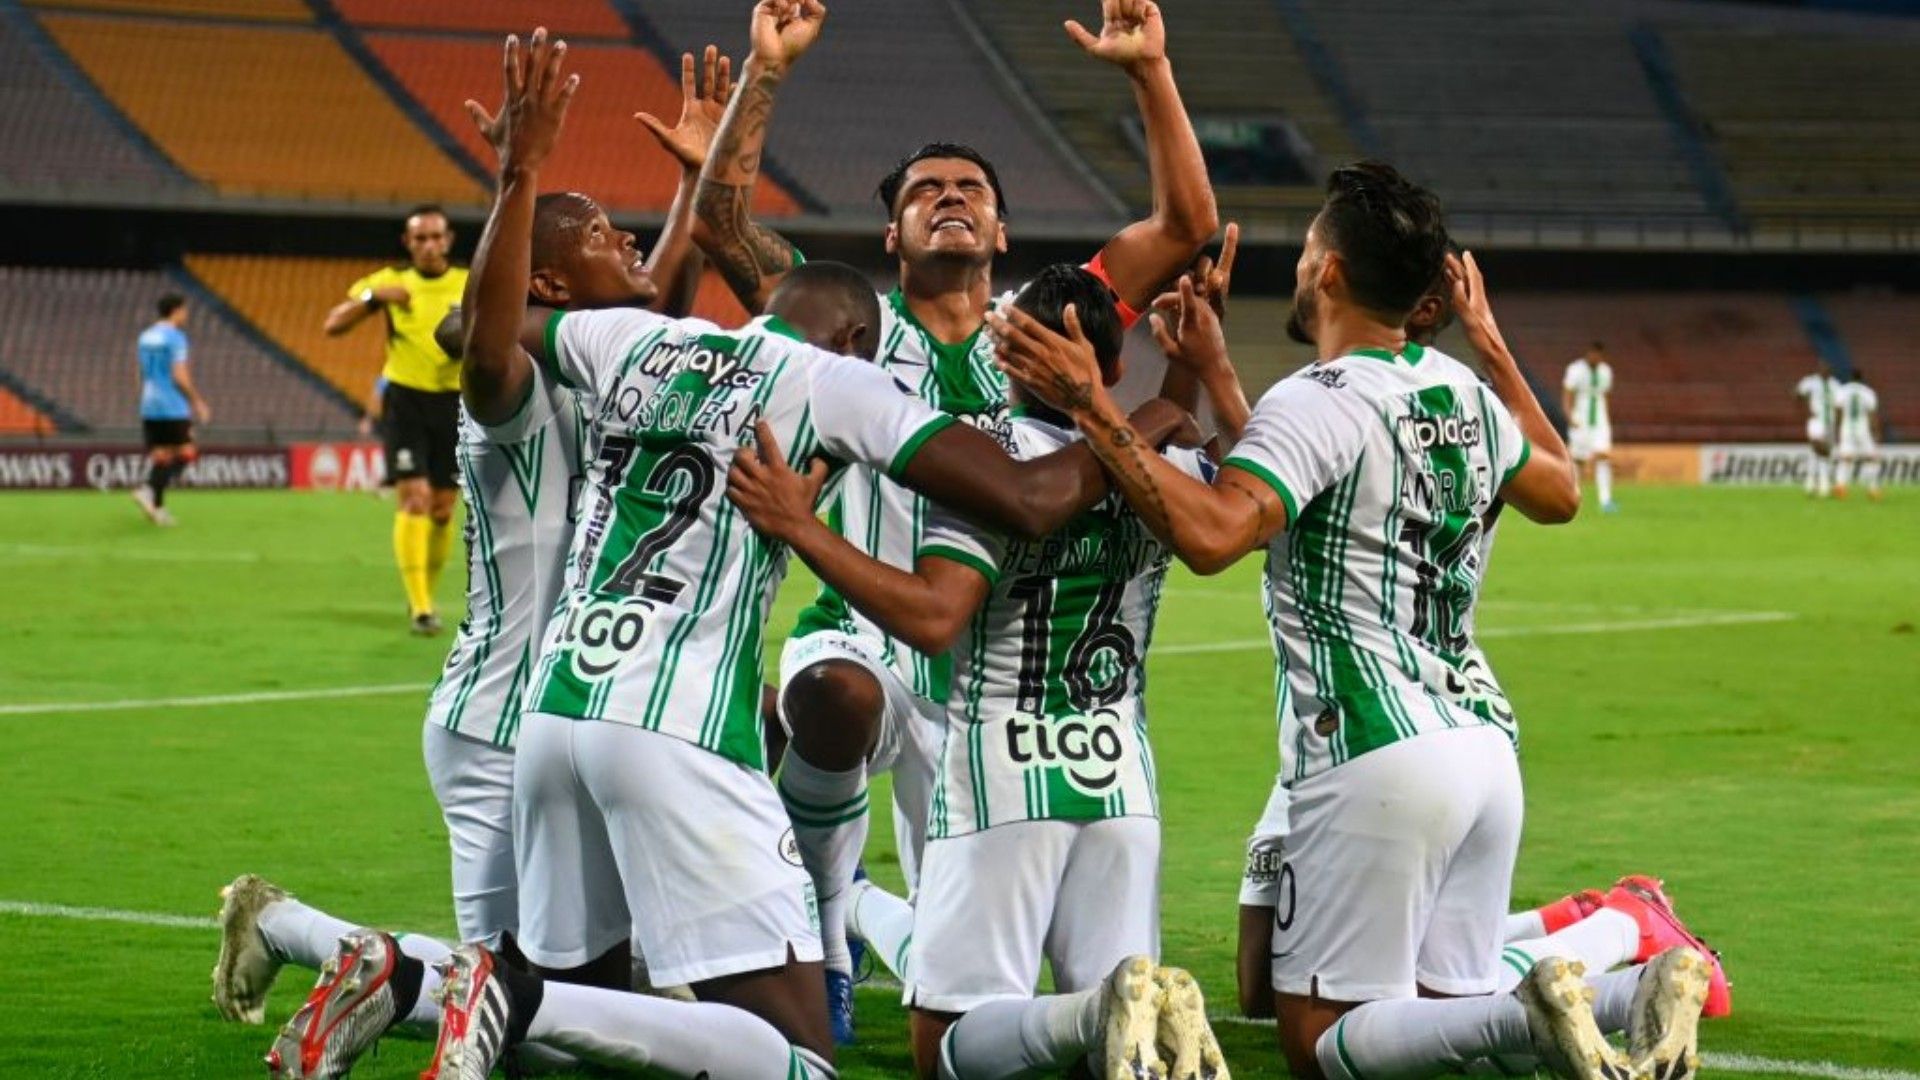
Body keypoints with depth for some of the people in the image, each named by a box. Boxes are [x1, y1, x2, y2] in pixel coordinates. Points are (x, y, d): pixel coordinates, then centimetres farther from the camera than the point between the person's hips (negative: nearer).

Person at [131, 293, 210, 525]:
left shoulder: (146, 337, 13)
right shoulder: (175, 337, -11)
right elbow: (180, 376, -17)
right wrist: (198, 402, -8)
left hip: (149, 408, 7)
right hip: (173, 408, -7)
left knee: (160, 455, 9)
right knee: (186, 453, -1)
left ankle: (157, 506, 2)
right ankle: (150, 490, -17)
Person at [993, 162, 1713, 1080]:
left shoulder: (1315, 404, -11)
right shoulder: (1466, 395, 12)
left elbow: (1209, 533, -28)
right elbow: (1561, 491, 33)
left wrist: (1092, 408, -24)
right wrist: (1494, 347, 40)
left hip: (1375, 756, -7)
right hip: (1483, 739, 7)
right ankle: (1635, 990, -11)